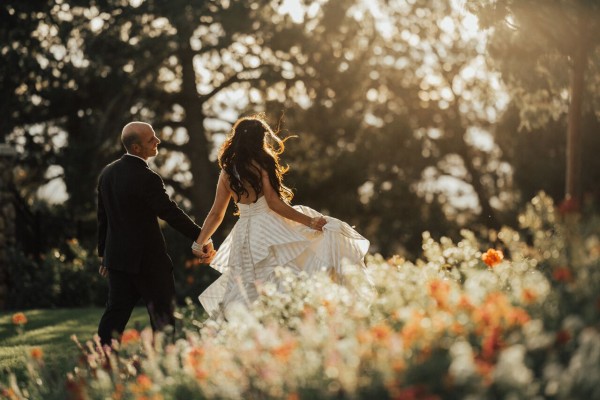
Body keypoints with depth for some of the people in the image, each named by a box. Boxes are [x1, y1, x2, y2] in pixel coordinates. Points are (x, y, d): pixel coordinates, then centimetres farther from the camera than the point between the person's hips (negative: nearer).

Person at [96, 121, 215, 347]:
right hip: (147, 259, -7)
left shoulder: (107, 173, 5)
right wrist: (202, 238, -14)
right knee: (162, 314, 4)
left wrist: (104, 254, 19)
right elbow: (171, 213, -19)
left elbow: (102, 217, 11)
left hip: (117, 256, 7)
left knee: (116, 312, 11)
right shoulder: (146, 178, -19)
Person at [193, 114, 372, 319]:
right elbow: (273, 202, -12)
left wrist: (198, 245, 21)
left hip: (243, 236, 6)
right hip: (270, 230, -6)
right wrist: (309, 221, -11)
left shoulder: (227, 173, 11)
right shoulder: (261, 164, -5)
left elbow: (216, 214, 12)